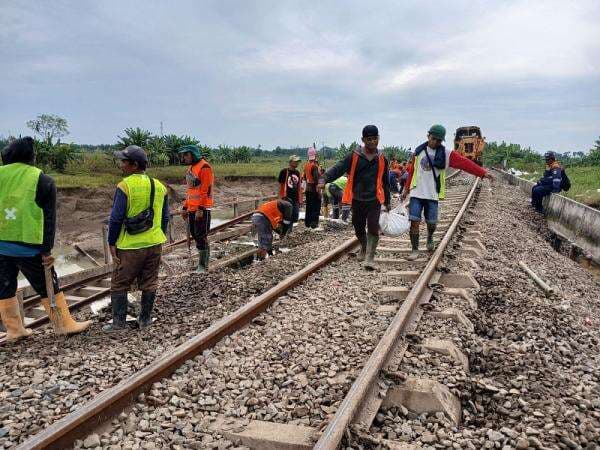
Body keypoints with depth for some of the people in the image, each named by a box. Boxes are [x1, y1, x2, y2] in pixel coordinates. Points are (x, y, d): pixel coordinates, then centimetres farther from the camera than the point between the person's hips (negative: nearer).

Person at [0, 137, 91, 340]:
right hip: (29, 246, -2)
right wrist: (47, 250, -3)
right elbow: (49, 218, -5)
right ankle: (65, 325, 18)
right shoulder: (44, 181, -3)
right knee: (49, 287, 9)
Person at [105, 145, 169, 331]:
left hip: (130, 246, -5)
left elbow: (116, 218, -14)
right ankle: (145, 319, 21)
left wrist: (111, 243, -5)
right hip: (154, 244, 5)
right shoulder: (159, 186, 5)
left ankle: (119, 322, 12)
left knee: (119, 284, 8)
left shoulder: (125, 186, -13)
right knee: (149, 283, 13)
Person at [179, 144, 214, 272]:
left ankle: (203, 265, 3)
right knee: (195, 235, 11)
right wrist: (185, 207, 20)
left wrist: (200, 209, -20)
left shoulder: (204, 167, -11)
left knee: (201, 236, -5)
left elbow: (206, 190, -17)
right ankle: (204, 259, 22)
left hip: (202, 209, -9)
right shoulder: (190, 168, 18)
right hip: (192, 209, 9)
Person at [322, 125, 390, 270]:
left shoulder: (382, 159, 3)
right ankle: (364, 248, 43)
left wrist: (387, 202, 16)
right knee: (358, 228, 15)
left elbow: (385, 182, 12)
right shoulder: (354, 156, -4)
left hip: (374, 200, 0)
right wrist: (324, 179, -32)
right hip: (357, 200, 0)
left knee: (373, 229, -10)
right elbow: (338, 169, -14)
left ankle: (369, 259, -5)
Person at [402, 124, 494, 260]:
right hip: (416, 193, 0)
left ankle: (430, 238, 39)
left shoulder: (446, 154, 0)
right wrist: (406, 189, 12)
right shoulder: (418, 151, 4)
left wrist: (483, 172, -17)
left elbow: (465, 163, -9)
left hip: (432, 194, 0)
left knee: (432, 223, 6)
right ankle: (415, 250, 7)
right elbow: (411, 170, 10)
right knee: (414, 221, -5)